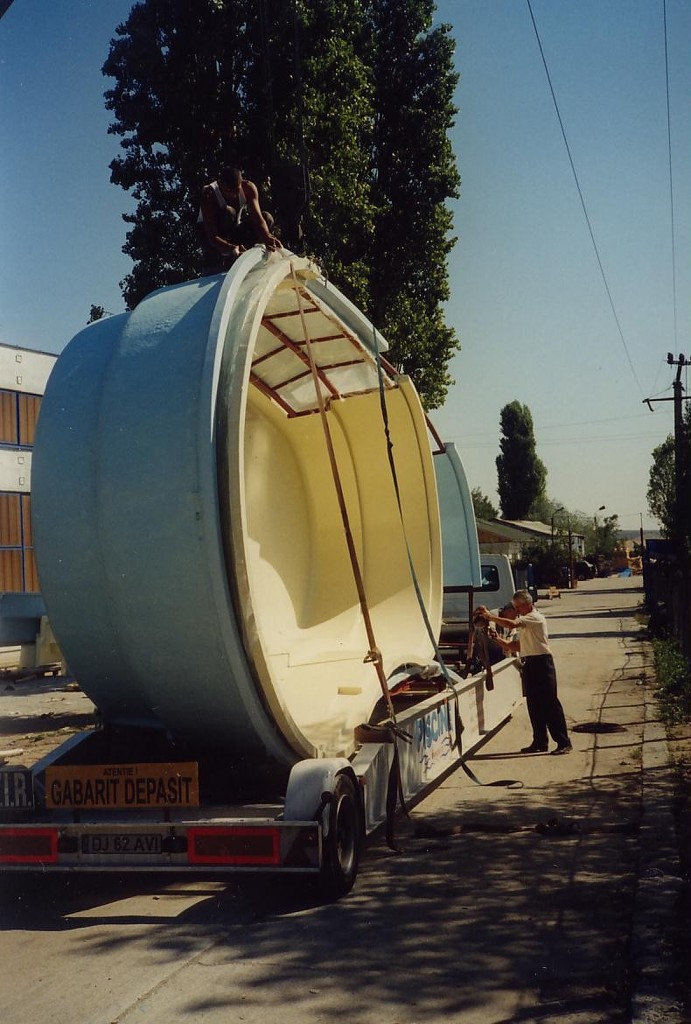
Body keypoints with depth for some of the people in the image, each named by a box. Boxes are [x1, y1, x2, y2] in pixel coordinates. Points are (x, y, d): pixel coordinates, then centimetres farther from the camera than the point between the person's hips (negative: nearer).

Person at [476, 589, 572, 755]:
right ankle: (540, 742, 18)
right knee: (534, 705, 11)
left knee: (550, 703, -9)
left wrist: (490, 616, -20)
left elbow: (511, 624, -24)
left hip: (542, 663, -9)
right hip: (530, 664, 10)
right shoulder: (524, 621, 21)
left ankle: (563, 742, -6)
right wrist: (499, 640, 6)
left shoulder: (535, 617, -9)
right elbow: (517, 646, 19)